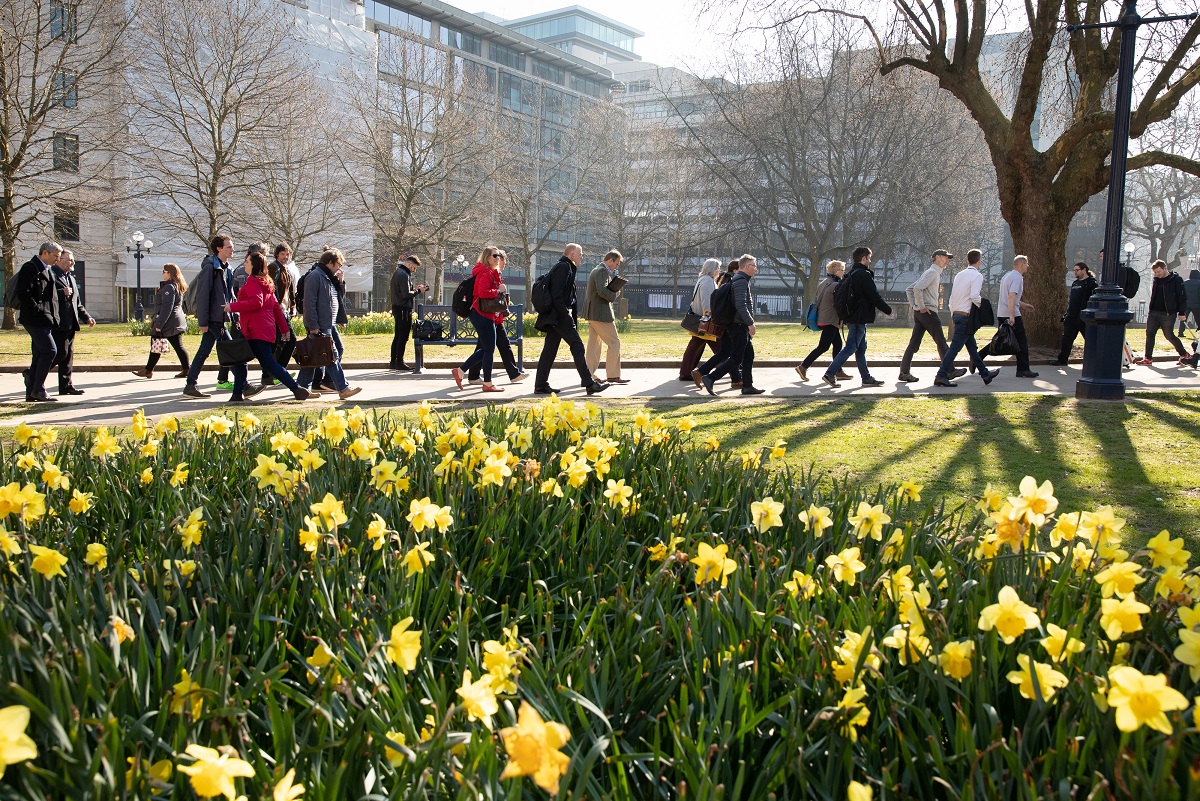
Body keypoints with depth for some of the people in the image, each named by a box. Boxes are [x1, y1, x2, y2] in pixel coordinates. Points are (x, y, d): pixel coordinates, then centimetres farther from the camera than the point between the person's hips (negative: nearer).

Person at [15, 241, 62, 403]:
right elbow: (23, 294, -16)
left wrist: (53, 317, 14)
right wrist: (39, 311, -18)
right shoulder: (30, 268, -8)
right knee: (50, 350, -16)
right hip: (35, 319, -9)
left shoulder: (48, 270, 21)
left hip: (46, 320, 9)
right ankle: (38, 389, -9)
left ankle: (31, 393, 13)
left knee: (39, 356, 9)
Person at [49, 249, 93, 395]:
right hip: (58, 323, -9)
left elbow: (77, 303, 27)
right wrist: (62, 293, -24)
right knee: (61, 353, -12)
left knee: (69, 355, 9)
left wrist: (87, 317, 18)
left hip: (70, 323, 9)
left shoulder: (71, 278, 23)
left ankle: (66, 386, 13)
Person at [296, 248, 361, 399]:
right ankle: (342, 388, -9)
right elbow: (309, 302, -20)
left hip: (329, 324, 11)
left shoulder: (329, 277, 18)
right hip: (320, 326, -11)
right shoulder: (315, 276, -14)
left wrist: (339, 282, 11)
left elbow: (336, 297, 27)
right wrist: (313, 326, -22)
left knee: (339, 349, 16)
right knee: (332, 356, -10)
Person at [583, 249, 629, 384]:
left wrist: (613, 292, 10)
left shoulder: (596, 270, 20)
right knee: (614, 343, -5)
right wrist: (614, 295, -10)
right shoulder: (602, 271, -13)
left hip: (591, 313, 11)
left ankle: (589, 375, 13)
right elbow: (602, 291, -26)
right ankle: (613, 375, -2)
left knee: (593, 344, 11)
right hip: (600, 314, -11)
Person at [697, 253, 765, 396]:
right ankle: (710, 378, -11)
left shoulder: (742, 280, 18)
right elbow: (741, 306, -26)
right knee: (736, 358, -9)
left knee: (749, 356, 12)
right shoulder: (741, 281, -15)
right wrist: (750, 323, -22)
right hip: (739, 325, -10)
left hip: (741, 326, 10)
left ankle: (748, 386, 15)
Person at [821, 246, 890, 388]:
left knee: (861, 348, 13)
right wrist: (888, 310, -3)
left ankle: (866, 378, 17)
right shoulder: (864, 275, -14)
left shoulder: (849, 275, 15)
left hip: (852, 318, 10)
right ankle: (830, 374, -12)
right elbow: (874, 297, -15)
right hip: (859, 318, -10)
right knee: (850, 347, -9)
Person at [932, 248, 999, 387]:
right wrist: (982, 305, -5)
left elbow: (952, 297, 14)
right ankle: (941, 376, -11)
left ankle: (985, 374, 27)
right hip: (966, 316, -9)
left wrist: (953, 315, 21)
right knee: (955, 347, -8)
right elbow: (974, 296, -24)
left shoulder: (959, 275, 12)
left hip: (956, 314, 9)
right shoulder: (977, 276, -10)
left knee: (972, 347, 16)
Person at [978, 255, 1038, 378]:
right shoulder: (1017, 277, -12)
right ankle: (1023, 370, 3)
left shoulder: (1007, 275, 17)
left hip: (1001, 314, 9)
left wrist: (1023, 305, 30)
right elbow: (1011, 296, -24)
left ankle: (977, 358, 8)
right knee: (1021, 342, -1)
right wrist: (1011, 316, -29)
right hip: (1011, 314, -9)